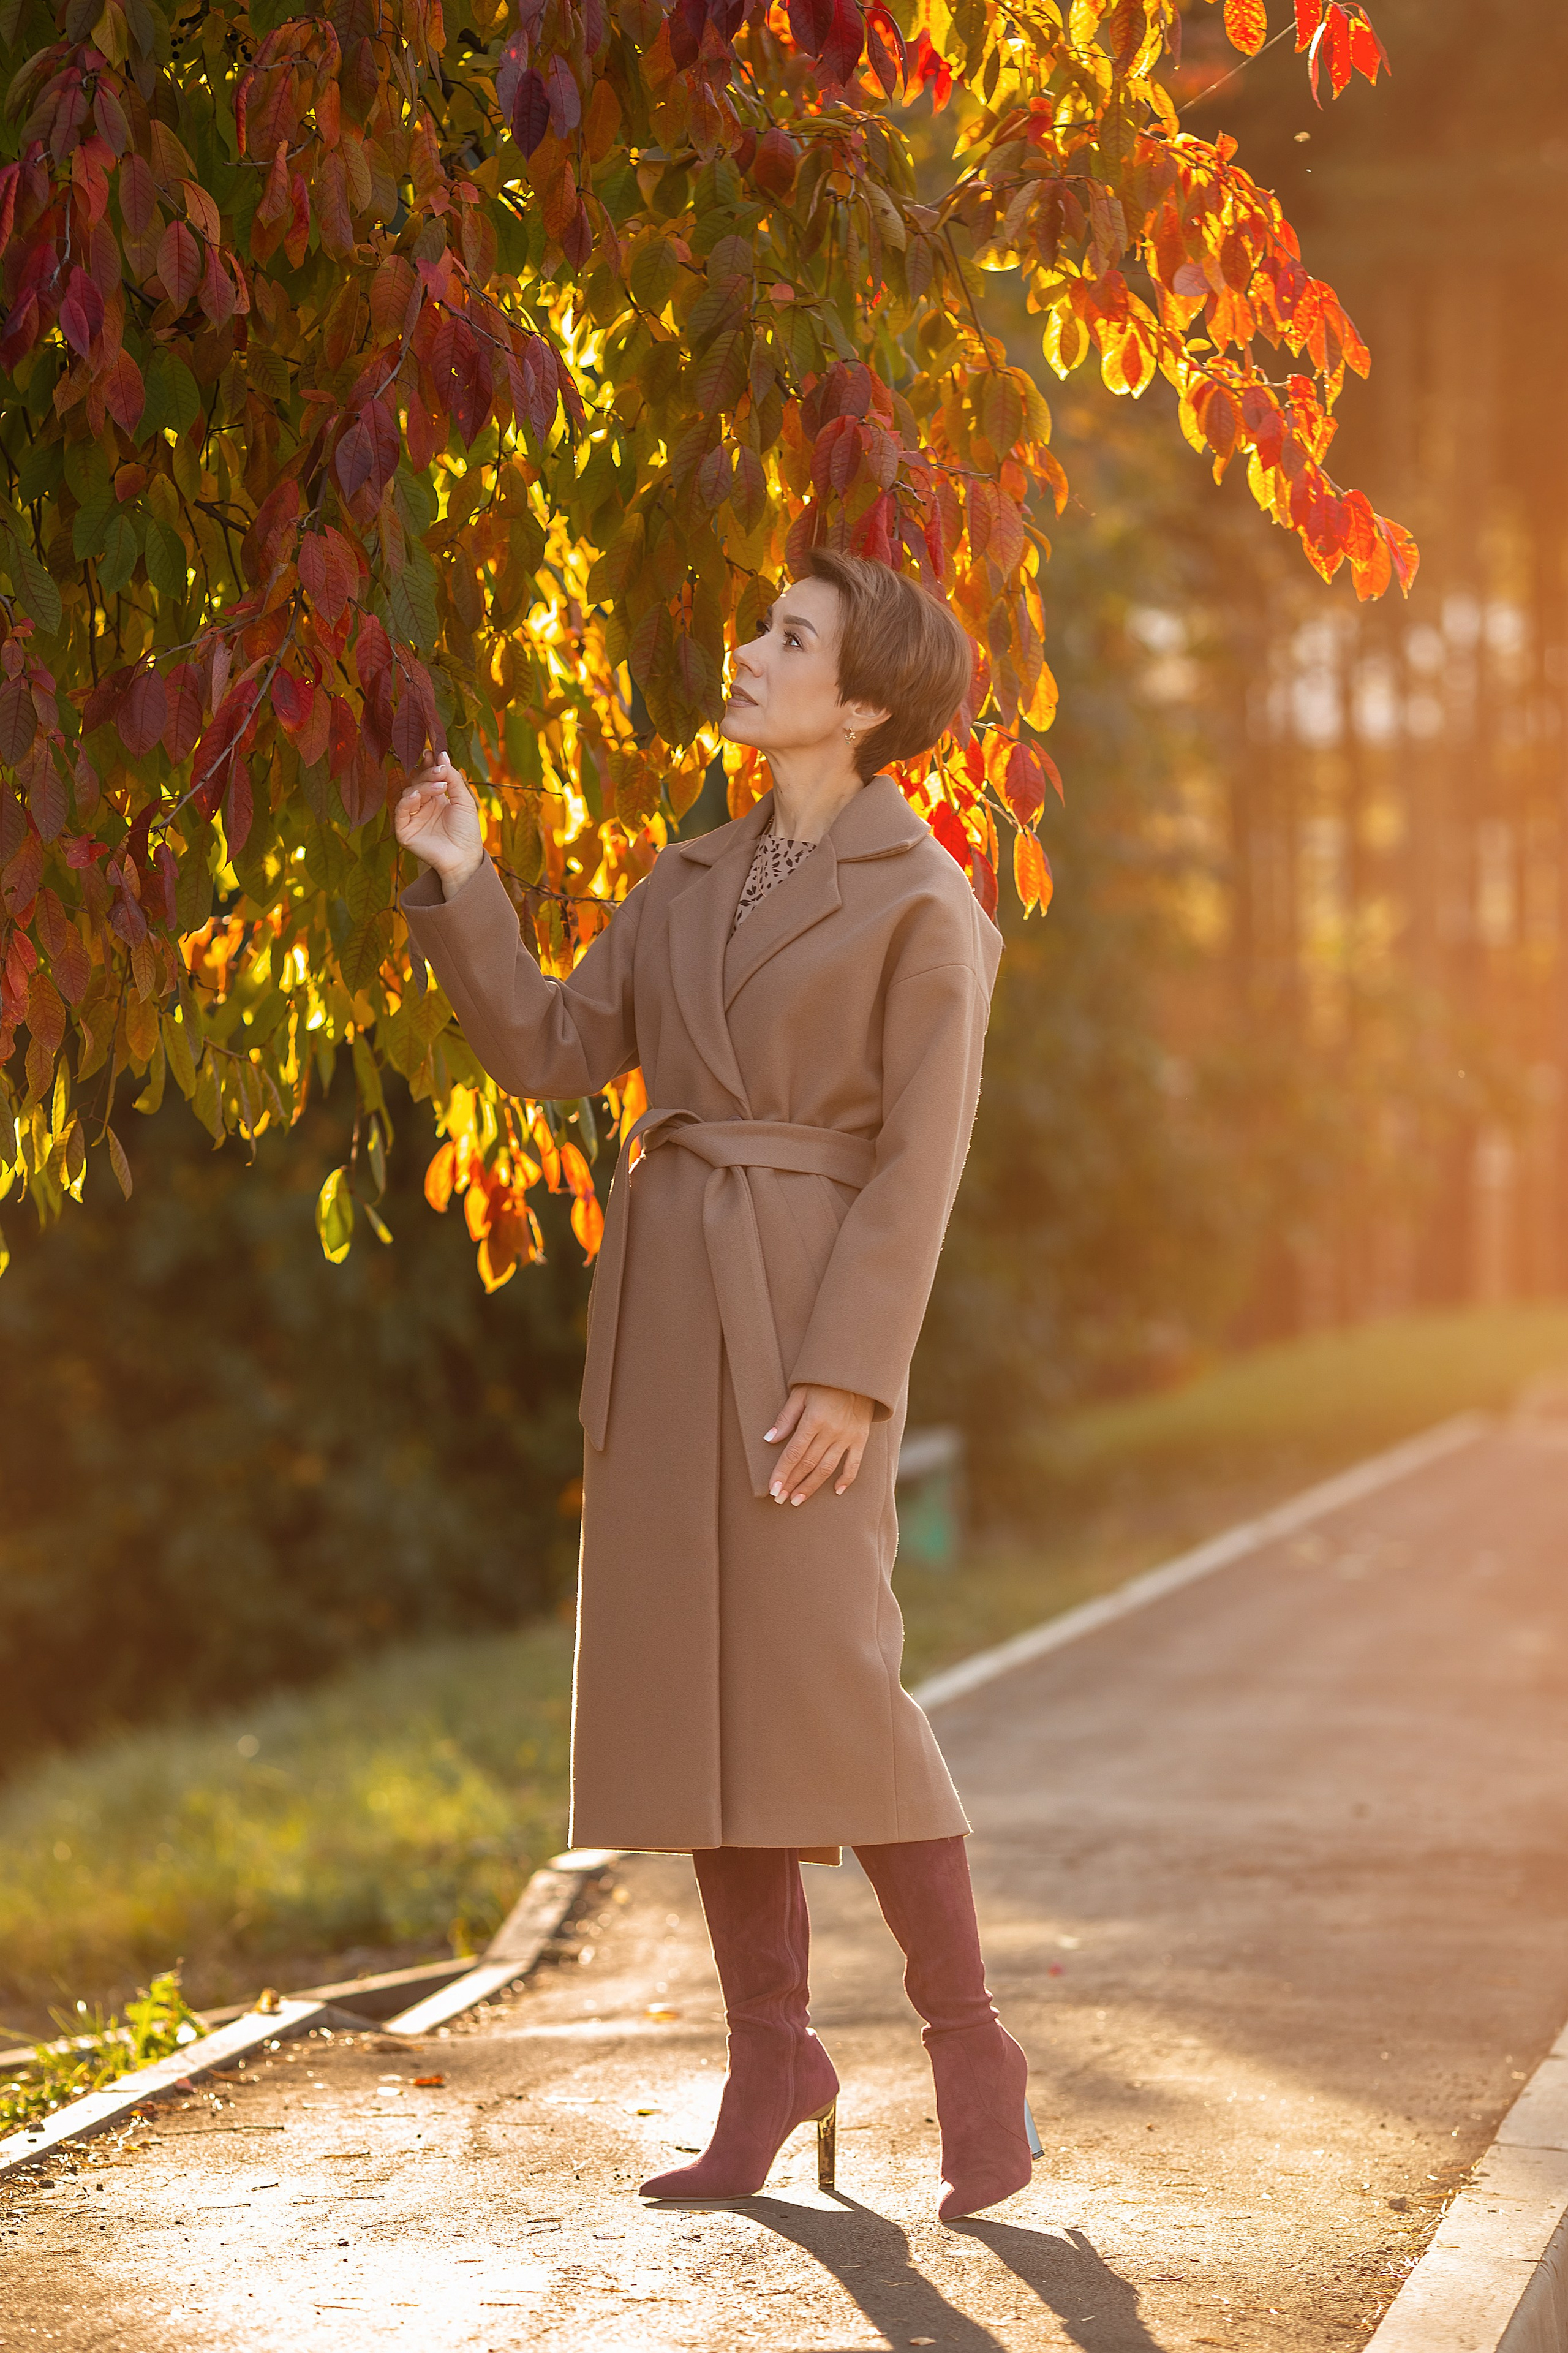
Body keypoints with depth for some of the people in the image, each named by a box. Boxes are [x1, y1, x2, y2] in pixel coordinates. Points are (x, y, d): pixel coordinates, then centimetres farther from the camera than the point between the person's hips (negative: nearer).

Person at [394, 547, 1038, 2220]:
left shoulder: (924, 900, -5)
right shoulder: (692, 883, 16)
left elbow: (922, 1155, -10)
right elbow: (548, 1049, 11)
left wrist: (851, 1372, -17)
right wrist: (459, 886, -1)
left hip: (811, 1301, -7)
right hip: (663, 1299, 7)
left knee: (824, 1678, -12)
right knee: (691, 1680, 5)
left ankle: (973, 2059, 2)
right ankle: (771, 2064, 14)